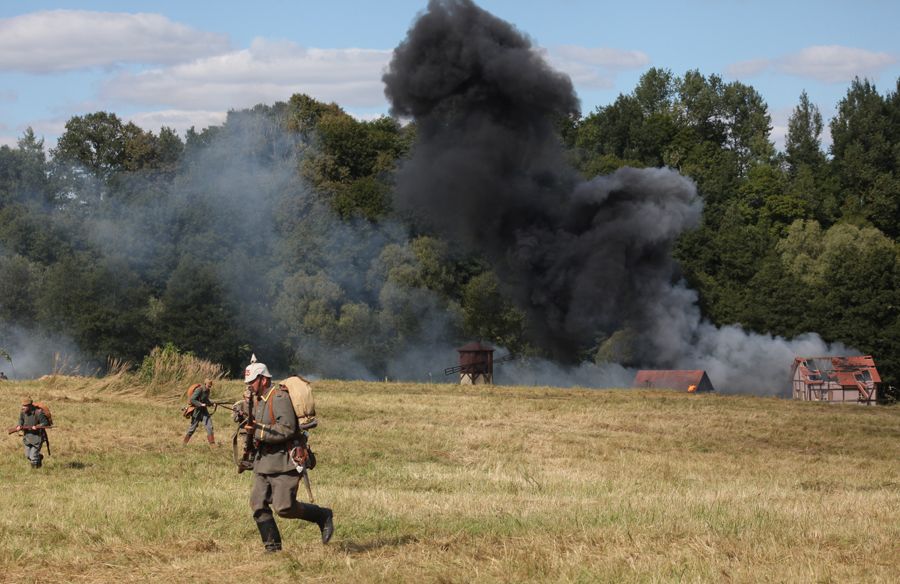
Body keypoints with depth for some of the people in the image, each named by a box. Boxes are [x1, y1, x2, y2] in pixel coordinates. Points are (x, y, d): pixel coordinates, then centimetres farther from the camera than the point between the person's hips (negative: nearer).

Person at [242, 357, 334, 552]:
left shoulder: (280, 398, -13)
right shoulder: (258, 400, 15)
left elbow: (287, 430, -22)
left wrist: (258, 430, -20)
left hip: (283, 462, -9)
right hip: (263, 461, 9)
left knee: (284, 508, -14)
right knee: (258, 505, 0)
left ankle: (323, 516, 7)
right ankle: (272, 546, 7)